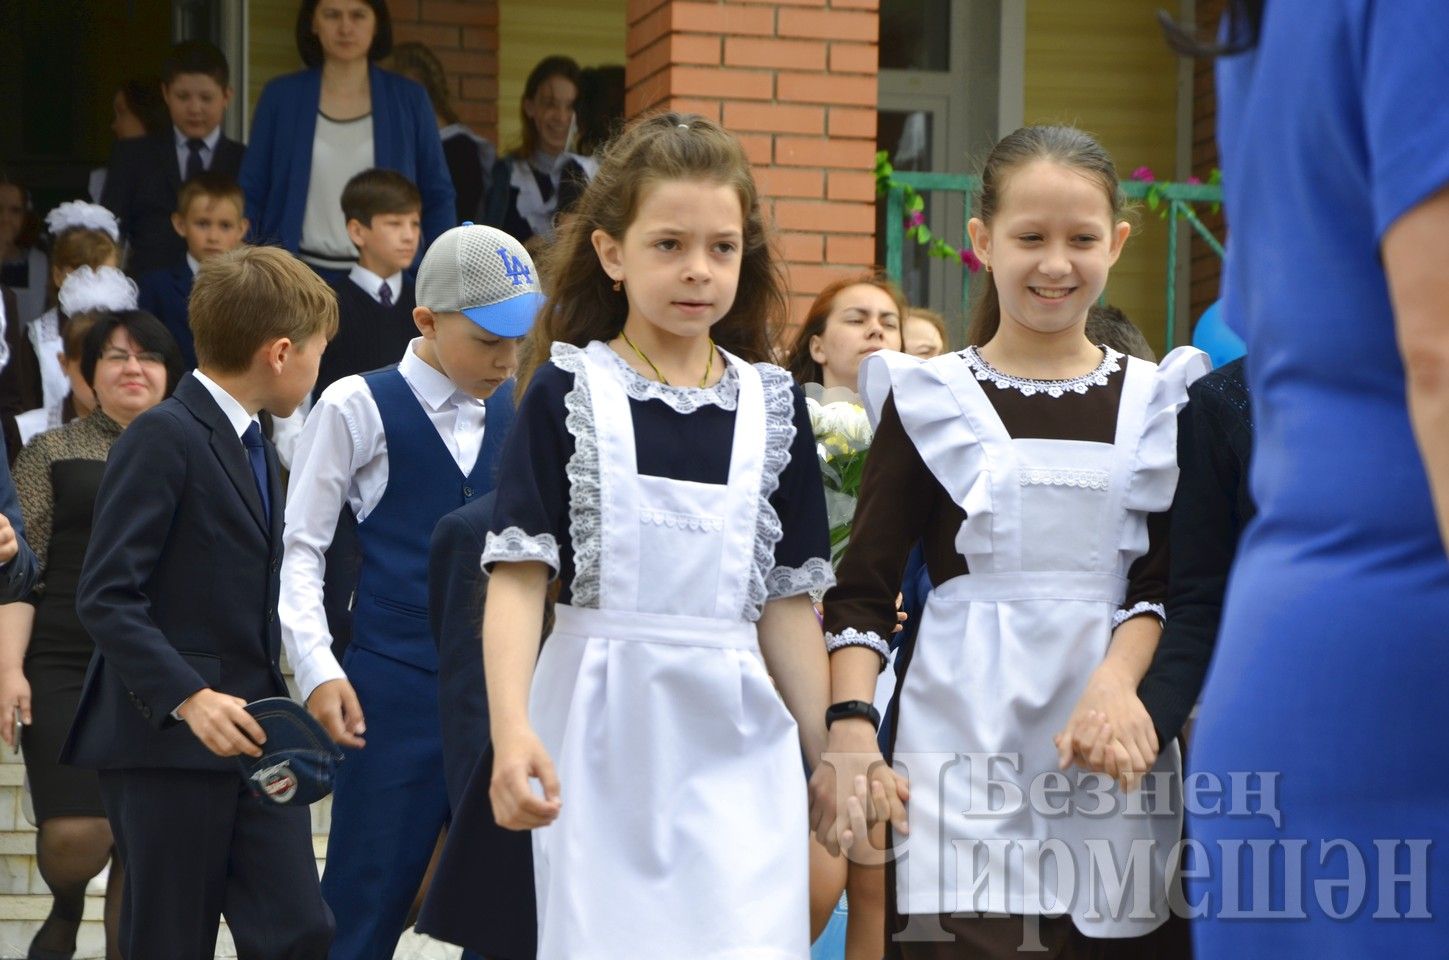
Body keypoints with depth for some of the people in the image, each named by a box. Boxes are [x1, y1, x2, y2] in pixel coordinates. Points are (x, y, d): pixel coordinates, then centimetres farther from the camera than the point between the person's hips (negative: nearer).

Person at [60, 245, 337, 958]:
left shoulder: (253, 446, 18)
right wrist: (189, 698, -26)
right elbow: (105, 596, -18)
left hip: (250, 733, 8)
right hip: (166, 739, -8)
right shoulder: (162, 438, -11)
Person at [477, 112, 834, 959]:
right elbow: (518, 575, -7)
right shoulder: (569, 392, -1)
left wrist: (831, 757, 10)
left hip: (736, 737, 2)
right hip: (601, 729, -2)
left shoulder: (774, 405, 7)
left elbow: (788, 601, 10)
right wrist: (511, 727, -20)